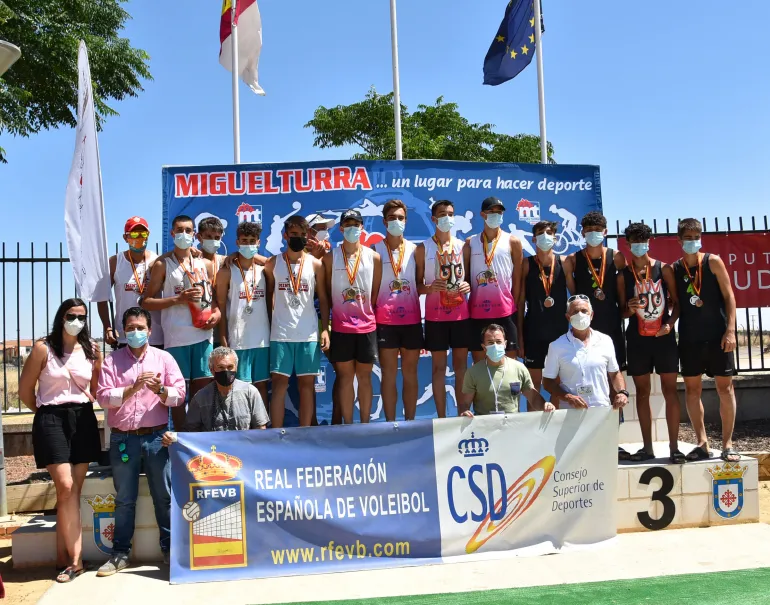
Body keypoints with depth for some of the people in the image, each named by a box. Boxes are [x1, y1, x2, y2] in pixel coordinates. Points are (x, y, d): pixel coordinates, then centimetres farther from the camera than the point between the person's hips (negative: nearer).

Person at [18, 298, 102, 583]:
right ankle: (75, 560, -9)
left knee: (72, 491, 6)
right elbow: (25, 391, 1)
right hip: (51, 420, -4)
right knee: (65, 487, -12)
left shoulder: (92, 350, 6)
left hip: (83, 419, 4)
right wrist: (46, 412, 8)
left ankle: (63, 555, 16)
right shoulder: (43, 348, -4)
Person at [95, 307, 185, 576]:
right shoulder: (111, 361, 6)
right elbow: (103, 397, -5)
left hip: (156, 437, 0)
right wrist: (132, 388, -18)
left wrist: (161, 389, -20)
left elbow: (179, 394, 0)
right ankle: (120, 554, 18)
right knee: (124, 499, 9)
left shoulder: (164, 358, 6)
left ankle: (170, 548, 14)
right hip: (123, 439, 1)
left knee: (164, 495, 4)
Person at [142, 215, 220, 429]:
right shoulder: (163, 265, 4)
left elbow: (215, 296, 20)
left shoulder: (205, 264, 13)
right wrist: (178, 299, -11)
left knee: (202, 388, 5)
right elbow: (146, 302, 0)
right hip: (176, 337, -3)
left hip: (203, 335, 3)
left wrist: (216, 312, -1)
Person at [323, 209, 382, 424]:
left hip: (367, 326, 1)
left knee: (364, 377, 7)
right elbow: (326, 293, 3)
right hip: (341, 327, -1)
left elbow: (377, 292, 8)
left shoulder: (373, 257, 4)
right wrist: (324, 326, 1)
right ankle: (348, 426, 10)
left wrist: (372, 315, 3)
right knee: (344, 377, 4)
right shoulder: (330, 257, 2)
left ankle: (365, 424, 14)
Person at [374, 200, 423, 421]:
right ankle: (390, 423, 9)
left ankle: (410, 421, 15)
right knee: (389, 373, 3)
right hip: (385, 320, -2)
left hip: (412, 319, 2)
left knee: (410, 373, 8)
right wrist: (371, 315, -6)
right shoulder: (376, 250, 3)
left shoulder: (415, 249, 8)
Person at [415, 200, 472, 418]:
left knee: (461, 365, 6)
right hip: (435, 316, -2)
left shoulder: (463, 246, 8)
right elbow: (417, 285, 3)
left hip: (462, 314, 2)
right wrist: (430, 288, -17)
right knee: (439, 367, 3)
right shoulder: (423, 248, 1)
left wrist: (469, 286, -7)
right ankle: (441, 418, 9)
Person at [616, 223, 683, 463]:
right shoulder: (623, 275, 3)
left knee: (670, 391, -1)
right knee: (642, 392, 6)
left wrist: (670, 323, -12)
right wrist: (629, 309, -16)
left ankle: (674, 447, 5)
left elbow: (676, 301, 3)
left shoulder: (664, 269, 1)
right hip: (637, 339, 1)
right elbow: (622, 311, 5)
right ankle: (647, 447, 14)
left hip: (664, 337, -1)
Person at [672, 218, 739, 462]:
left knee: (725, 387, 0)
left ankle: (727, 444, 9)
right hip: (689, 337, 3)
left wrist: (730, 330, -11)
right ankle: (702, 443, 13)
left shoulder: (713, 262, -2)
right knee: (691, 388, 4)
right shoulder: (674, 269, 4)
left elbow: (728, 296, -4)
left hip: (717, 335, -2)